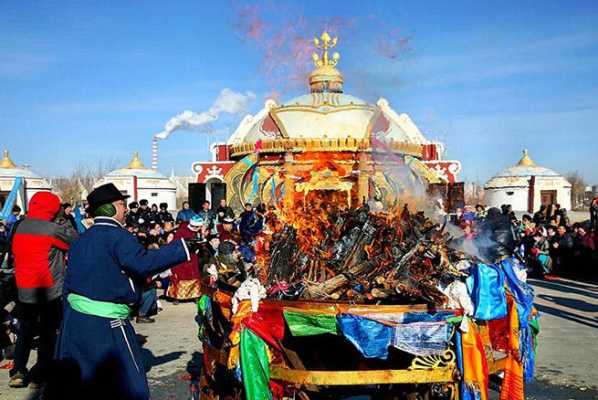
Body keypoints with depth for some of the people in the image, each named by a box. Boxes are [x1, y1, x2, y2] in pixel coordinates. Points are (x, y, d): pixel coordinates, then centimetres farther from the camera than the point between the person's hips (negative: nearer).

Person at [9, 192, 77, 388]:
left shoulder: (20, 227, 5)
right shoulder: (53, 229, -14)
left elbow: (16, 253, 12)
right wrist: (68, 228, 6)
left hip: (24, 289, 5)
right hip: (50, 290, -5)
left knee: (25, 330, 18)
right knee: (48, 332, 8)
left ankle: (18, 371, 11)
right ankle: (39, 375, 12)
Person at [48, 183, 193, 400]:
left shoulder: (82, 239, 12)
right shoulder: (117, 235, -13)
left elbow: (69, 282, 16)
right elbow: (142, 263, -27)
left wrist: (70, 313, 23)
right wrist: (182, 247, -24)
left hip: (75, 316, 9)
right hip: (104, 322, -8)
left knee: (68, 378, 19)